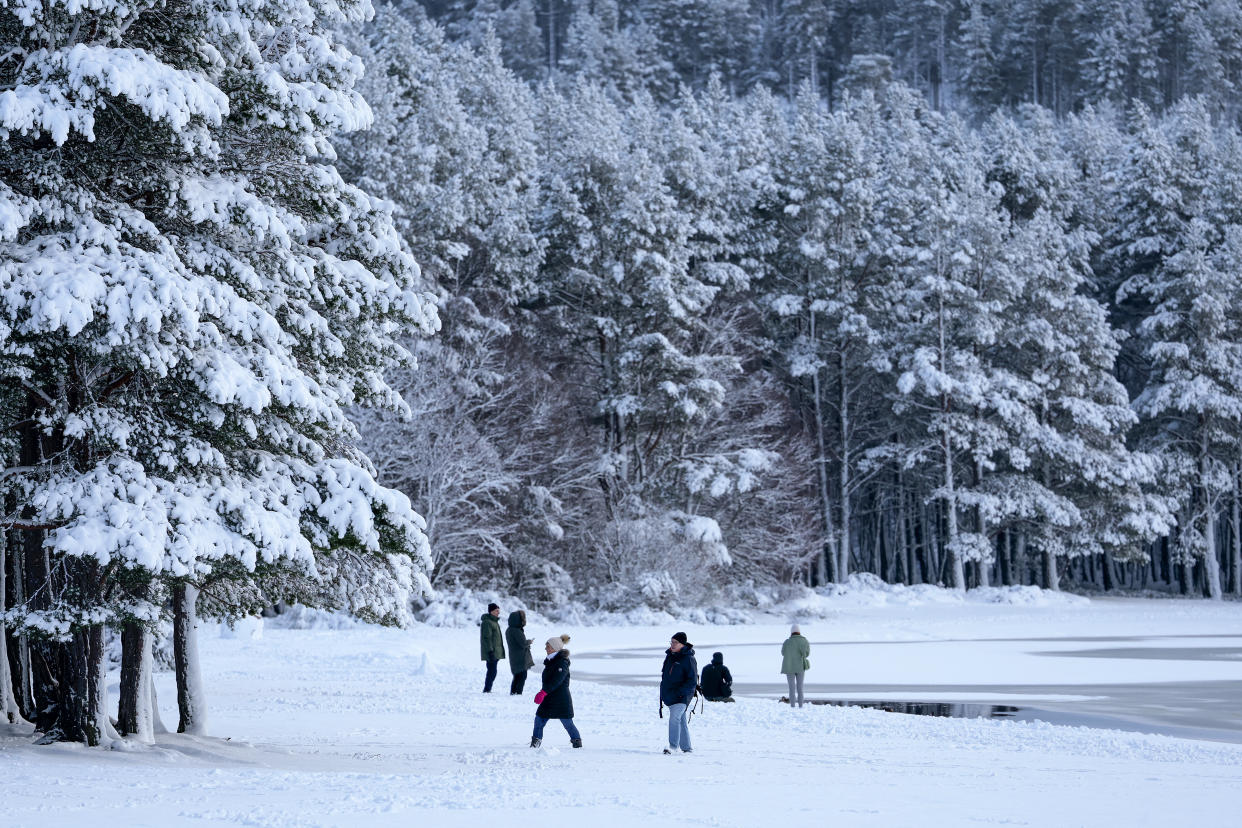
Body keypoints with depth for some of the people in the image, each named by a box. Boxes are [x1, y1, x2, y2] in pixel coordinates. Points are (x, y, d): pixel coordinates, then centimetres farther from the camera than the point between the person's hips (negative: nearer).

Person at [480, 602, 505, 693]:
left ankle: (487, 690, 15)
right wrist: (490, 651, -23)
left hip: (496, 653, 10)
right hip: (492, 653, -10)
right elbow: (487, 638, -19)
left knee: (491, 671, 11)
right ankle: (487, 689, -9)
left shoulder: (494, 621, 19)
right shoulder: (487, 622, -13)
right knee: (492, 672, -11)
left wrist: (500, 652, 25)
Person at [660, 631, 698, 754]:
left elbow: (693, 681, -14)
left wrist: (680, 692, -21)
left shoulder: (688, 659, -12)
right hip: (669, 695, 8)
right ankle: (686, 747, 20)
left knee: (674, 718, -20)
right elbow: (665, 674, 22)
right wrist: (663, 691, 17)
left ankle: (673, 746, -22)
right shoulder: (669, 656, 11)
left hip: (682, 696, -8)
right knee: (681, 720, 13)